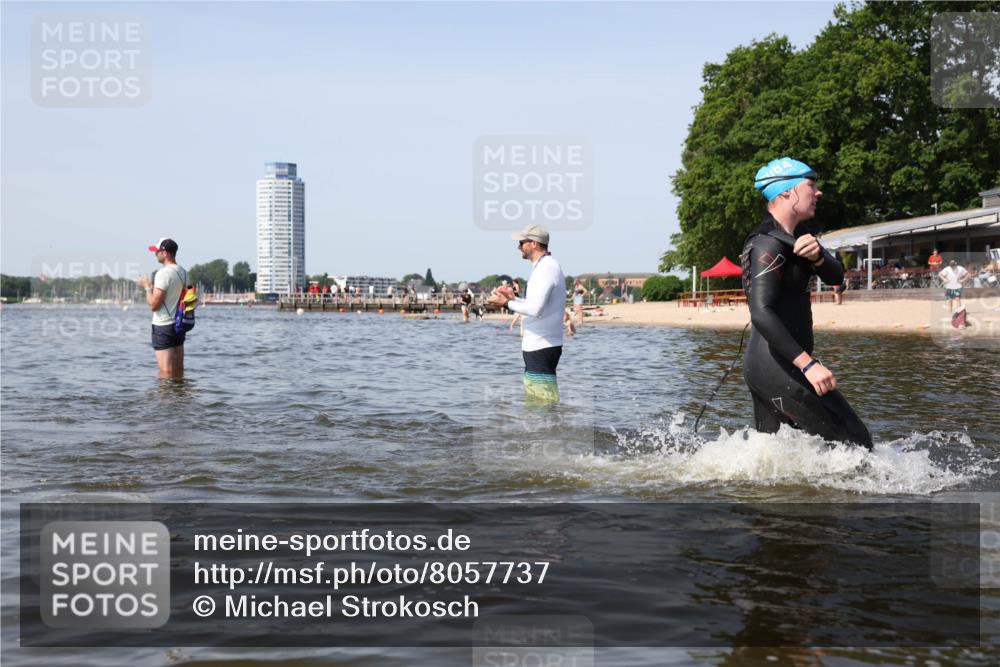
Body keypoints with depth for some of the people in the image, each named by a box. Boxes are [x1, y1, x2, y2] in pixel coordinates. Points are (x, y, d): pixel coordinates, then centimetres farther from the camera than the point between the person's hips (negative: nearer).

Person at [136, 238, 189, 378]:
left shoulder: (163, 273, -17)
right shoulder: (183, 272, 9)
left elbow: (154, 305, -18)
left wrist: (147, 287, -4)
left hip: (163, 326, -8)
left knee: (166, 371, -5)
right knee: (179, 369, 11)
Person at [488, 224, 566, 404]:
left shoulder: (545, 268, -16)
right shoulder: (547, 266, 17)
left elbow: (536, 310, -26)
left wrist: (507, 303, -15)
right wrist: (514, 298, 13)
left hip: (541, 348, -11)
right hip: (538, 346, 11)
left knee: (544, 400, -9)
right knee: (533, 400, 17)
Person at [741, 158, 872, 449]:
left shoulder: (793, 237, 16)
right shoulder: (769, 245, -16)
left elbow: (835, 277, 7)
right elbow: (761, 314, -28)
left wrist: (817, 255, -16)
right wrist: (808, 364, -34)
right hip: (780, 366, -10)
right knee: (855, 443, -5)